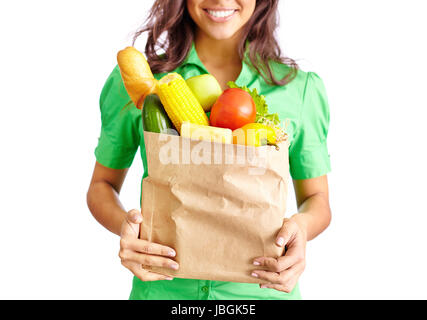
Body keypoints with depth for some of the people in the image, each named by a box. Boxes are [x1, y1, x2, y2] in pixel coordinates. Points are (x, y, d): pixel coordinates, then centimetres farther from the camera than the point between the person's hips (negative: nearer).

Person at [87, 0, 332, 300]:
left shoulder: (300, 87, -3)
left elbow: (317, 199, 4)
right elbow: (103, 185, 3)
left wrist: (301, 225, -19)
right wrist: (123, 224, -18)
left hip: (261, 289, 1)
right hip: (163, 289, 0)